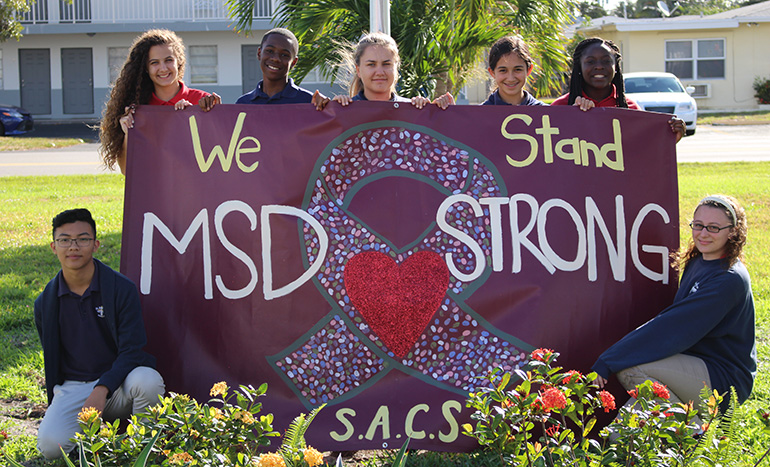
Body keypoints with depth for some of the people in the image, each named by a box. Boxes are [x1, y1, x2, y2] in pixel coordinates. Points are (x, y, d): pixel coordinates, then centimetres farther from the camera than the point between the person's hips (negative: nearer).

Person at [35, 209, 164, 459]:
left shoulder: (122, 288, -7)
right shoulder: (45, 303, 3)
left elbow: (131, 351, -12)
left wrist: (101, 390, -26)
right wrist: (54, 405, 8)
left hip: (117, 382, -1)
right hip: (73, 388, 2)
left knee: (149, 382, -36)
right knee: (50, 445, -27)